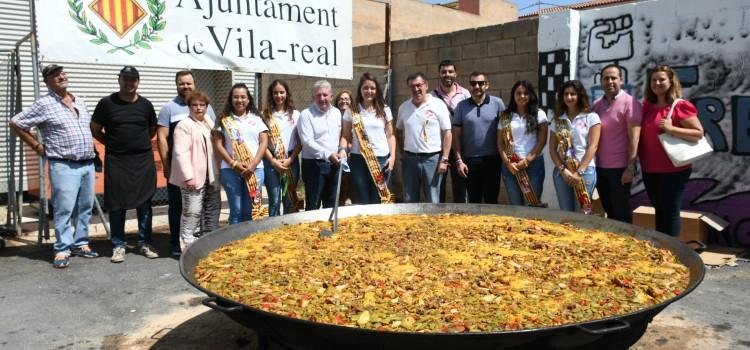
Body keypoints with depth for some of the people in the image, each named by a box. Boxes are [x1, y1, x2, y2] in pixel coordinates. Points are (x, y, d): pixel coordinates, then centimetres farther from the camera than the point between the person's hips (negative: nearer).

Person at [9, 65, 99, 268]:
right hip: (64, 166, -6)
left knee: (85, 208, 10)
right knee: (64, 209, -5)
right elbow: (16, 123, -4)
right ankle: (62, 250, 3)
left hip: (88, 165, 6)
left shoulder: (79, 102, 15)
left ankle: (80, 244, 21)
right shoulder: (44, 104, -5)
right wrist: (37, 146, -2)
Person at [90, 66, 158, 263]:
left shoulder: (145, 104, 5)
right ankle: (118, 245, 13)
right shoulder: (107, 103, -1)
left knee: (144, 203, 6)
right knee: (116, 204, 3)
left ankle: (145, 243, 16)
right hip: (116, 161, -2)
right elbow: (95, 129, 7)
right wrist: (113, 144, 4)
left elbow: (152, 129, 19)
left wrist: (140, 143, 10)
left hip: (144, 160, 2)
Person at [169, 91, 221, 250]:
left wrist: (217, 172, 18)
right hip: (193, 177, -8)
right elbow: (181, 153, -17)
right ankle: (188, 246, 4)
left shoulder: (209, 122, 15)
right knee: (192, 212, -6)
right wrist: (188, 176, -22)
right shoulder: (184, 125, -10)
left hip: (210, 176, 8)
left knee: (213, 207, 15)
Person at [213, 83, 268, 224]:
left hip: (255, 169, 1)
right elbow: (218, 145, 3)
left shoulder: (256, 119, 12)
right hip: (231, 170, -1)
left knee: (249, 211, 4)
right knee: (236, 210, 2)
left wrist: (253, 164, -8)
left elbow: (264, 142, 5)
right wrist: (233, 163, -10)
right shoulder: (224, 120, 8)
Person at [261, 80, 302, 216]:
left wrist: (290, 159, -7)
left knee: (290, 200, 7)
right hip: (271, 160, -1)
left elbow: (300, 141, 4)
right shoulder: (265, 115, 3)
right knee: (274, 201, 0)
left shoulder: (295, 115, 7)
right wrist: (273, 161, -10)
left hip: (291, 160, 1)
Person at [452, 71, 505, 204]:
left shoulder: (497, 103, 0)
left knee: (491, 199, 7)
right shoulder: (462, 106, 3)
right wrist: (458, 160, -3)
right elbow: (456, 134, 3)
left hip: (492, 159, -1)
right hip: (470, 160, 1)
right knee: (474, 200, 10)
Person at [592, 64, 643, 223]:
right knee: (609, 210, 15)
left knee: (621, 213, 4)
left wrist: (630, 167, -17)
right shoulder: (596, 105, 10)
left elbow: (634, 137, -12)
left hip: (620, 168, -6)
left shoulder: (630, 103, -8)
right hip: (599, 167, 6)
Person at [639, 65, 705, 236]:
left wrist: (671, 129, -22)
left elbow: (699, 133, -12)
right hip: (650, 170, 6)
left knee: (670, 211, 0)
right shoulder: (647, 106, 9)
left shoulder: (680, 106, -9)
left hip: (674, 170, -6)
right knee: (659, 210, 16)